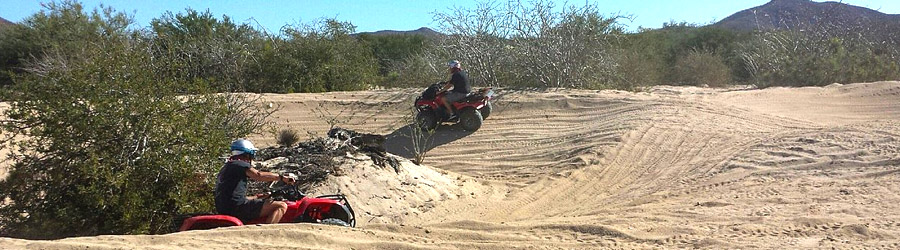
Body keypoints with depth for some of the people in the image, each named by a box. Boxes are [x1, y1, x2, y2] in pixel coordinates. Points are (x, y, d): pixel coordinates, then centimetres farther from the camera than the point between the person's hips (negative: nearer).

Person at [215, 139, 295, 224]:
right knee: (282, 206, -17)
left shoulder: (225, 168, 27)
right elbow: (259, 175, -21)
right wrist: (282, 178, -16)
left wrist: (257, 197, 36)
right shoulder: (239, 164, -2)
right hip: (238, 206, -10)